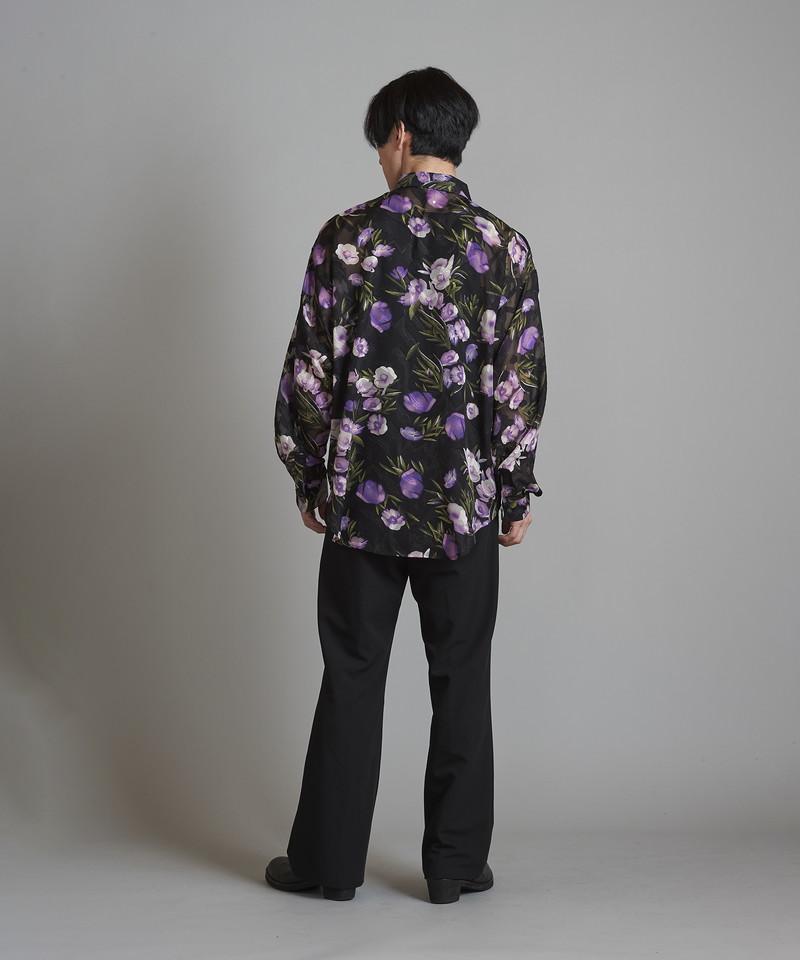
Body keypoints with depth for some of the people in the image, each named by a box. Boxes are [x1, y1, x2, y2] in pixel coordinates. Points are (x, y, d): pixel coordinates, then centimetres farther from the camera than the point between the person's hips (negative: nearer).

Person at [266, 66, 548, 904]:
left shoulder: (347, 237, -6)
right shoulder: (504, 247, -3)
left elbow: (309, 371, -4)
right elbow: (519, 389, -4)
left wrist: (308, 480, 7)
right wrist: (516, 497, 6)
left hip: (362, 496, 0)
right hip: (464, 501, 0)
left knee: (352, 679, 9)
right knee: (460, 681, 10)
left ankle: (330, 861, 19)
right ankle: (456, 864, 17)